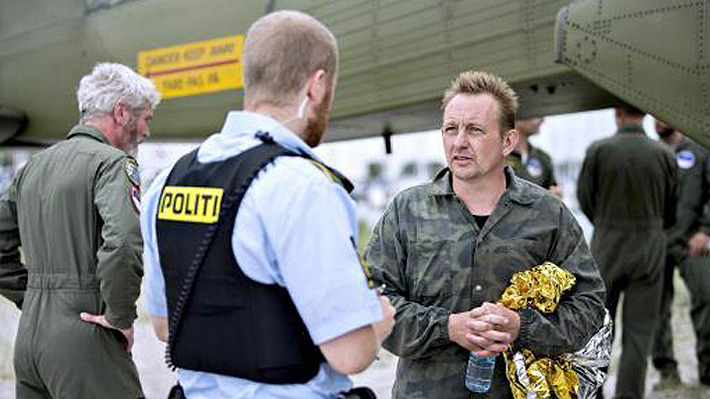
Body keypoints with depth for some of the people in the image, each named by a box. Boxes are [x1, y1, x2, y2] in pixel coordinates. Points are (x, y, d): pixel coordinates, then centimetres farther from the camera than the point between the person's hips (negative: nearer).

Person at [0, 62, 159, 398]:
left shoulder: (34, 165, 14)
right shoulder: (112, 162, -10)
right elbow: (125, 243, -27)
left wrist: (31, 297, 17)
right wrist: (121, 316, -15)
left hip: (29, 334, 8)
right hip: (84, 337, -8)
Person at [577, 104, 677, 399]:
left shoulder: (598, 151, -8)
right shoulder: (664, 155, -3)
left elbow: (584, 198, 1)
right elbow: (671, 211, 6)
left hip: (607, 245, 0)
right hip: (650, 249, 0)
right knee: (639, 329, 5)